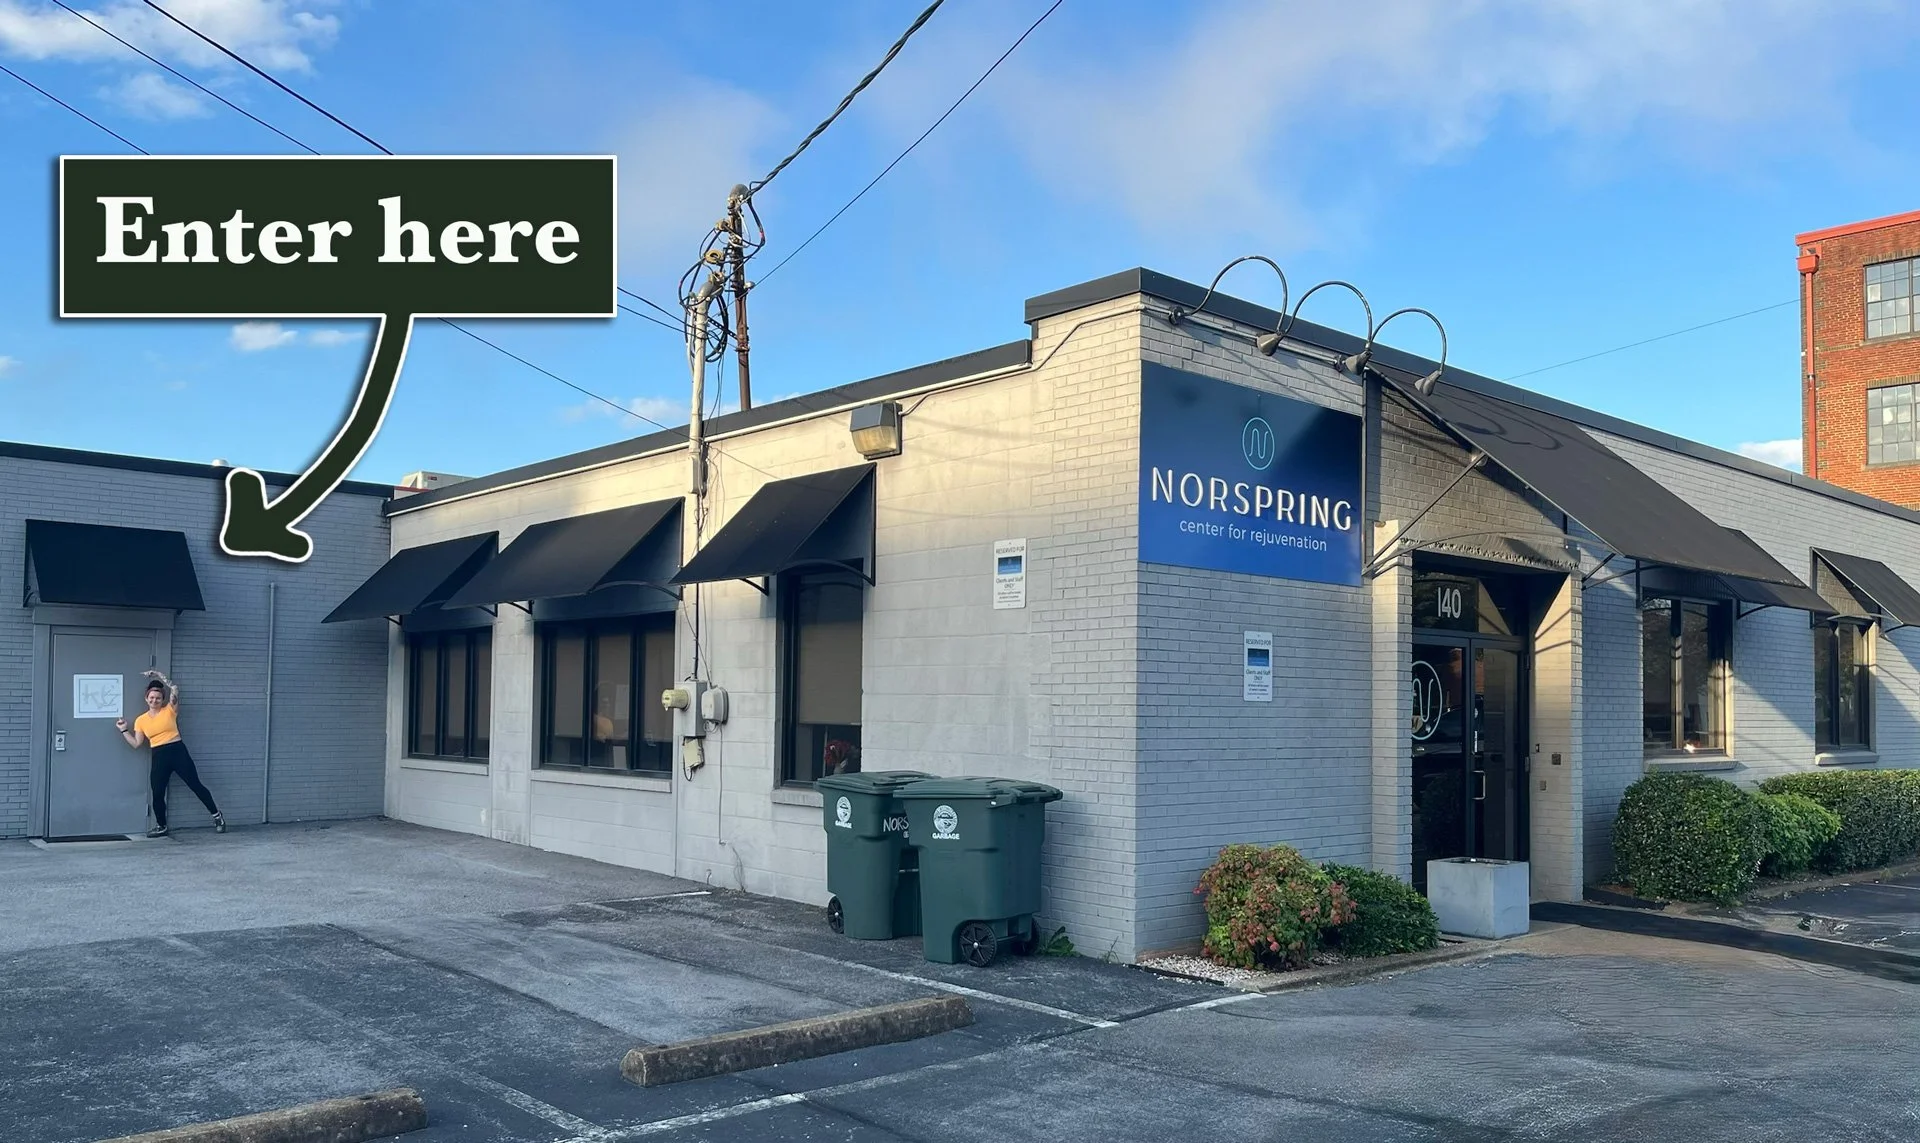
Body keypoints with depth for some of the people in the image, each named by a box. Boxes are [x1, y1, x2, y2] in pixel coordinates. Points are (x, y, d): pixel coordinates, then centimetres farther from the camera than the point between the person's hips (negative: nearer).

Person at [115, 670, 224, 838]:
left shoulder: (170, 710, 2)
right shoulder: (141, 720, 9)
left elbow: (175, 691, -13)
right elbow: (137, 744, 9)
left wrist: (161, 677, -8)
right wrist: (124, 730, 6)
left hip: (178, 751, -3)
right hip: (158, 756, 3)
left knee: (195, 785, -1)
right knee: (157, 793, 2)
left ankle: (216, 816, 6)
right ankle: (161, 826, 18)